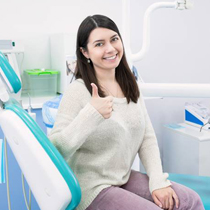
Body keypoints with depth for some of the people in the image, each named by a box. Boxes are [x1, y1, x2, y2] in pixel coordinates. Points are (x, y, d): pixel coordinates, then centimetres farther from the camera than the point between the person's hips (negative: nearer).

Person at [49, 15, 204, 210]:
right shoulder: (78, 91, -17)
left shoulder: (129, 86, 4)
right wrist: (91, 115, -34)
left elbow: (148, 138, 5)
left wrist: (158, 181, -7)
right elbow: (55, 150, -22)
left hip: (125, 179, 6)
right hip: (93, 188, -6)